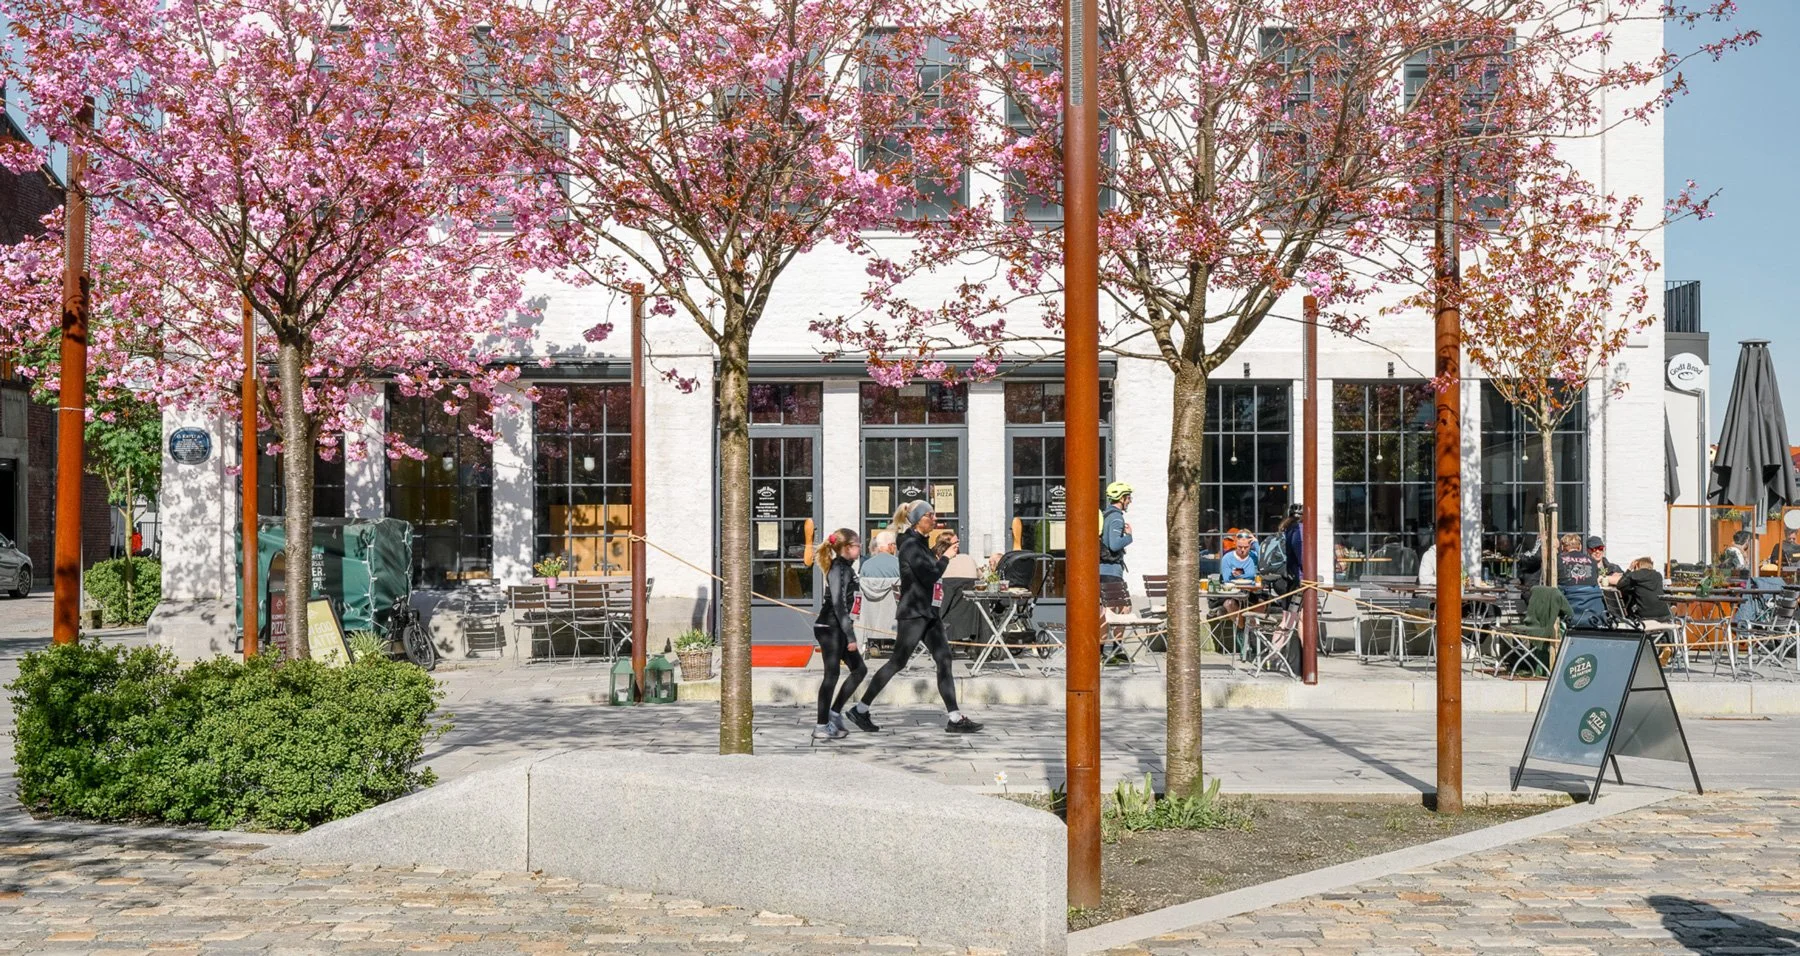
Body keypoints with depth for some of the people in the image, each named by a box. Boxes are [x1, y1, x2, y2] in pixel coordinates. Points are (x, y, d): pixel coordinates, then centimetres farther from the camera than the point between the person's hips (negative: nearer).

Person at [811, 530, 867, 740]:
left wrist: (849, 634, 21)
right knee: (832, 675, -7)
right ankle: (822, 726, -3)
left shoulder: (846, 568, 16)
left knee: (859, 669, 12)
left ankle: (834, 713, 17)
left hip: (837, 629, 10)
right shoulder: (839, 569, -14)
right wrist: (850, 636, -20)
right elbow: (838, 604, -20)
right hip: (829, 628, -10)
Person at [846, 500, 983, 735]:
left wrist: (949, 549, 10)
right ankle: (859, 710, 7)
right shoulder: (910, 545, -15)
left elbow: (932, 571, 21)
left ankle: (955, 719, 1)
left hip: (927, 612, 9)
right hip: (913, 613, -9)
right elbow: (930, 576, -21)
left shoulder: (920, 543, 14)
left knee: (944, 659, 2)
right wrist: (945, 557, -7)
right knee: (898, 662, -3)